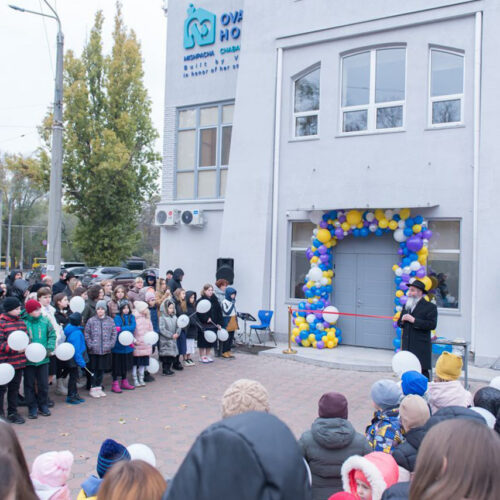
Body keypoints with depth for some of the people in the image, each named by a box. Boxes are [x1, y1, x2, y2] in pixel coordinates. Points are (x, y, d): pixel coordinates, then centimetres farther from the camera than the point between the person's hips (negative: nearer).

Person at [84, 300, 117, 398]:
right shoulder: (91, 321, -3)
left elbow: (114, 333, 5)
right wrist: (90, 345, -9)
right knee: (94, 370, 2)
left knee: (102, 370, 12)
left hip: (106, 350, 3)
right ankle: (93, 388, 14)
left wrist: (110, 344, -4)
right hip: (94, 351, -2)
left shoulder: (110, 321, 3)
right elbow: (86, 334, -2)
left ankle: (99, 387, 24)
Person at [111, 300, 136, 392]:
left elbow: (133, 327, -11)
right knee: (117, 365, 1)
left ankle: (124, 382, 28)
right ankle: (115, 384, 9)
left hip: (128, 346, 5)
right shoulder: (117, 318, -9)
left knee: (126, 364, 15)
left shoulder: (131, 317, 6)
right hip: (118, 346, -5)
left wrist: (121, 328, -23)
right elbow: (117, 332, -15)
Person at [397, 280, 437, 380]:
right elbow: (399, 323, 21)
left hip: (421, 348, -6)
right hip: (407, 346, 6)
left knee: (423, 372, -3)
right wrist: (402, 320, -2)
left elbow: (432, 325, -15)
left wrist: (414, 320, -19)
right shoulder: (406, 306, 17)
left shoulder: (430, 307, -4)